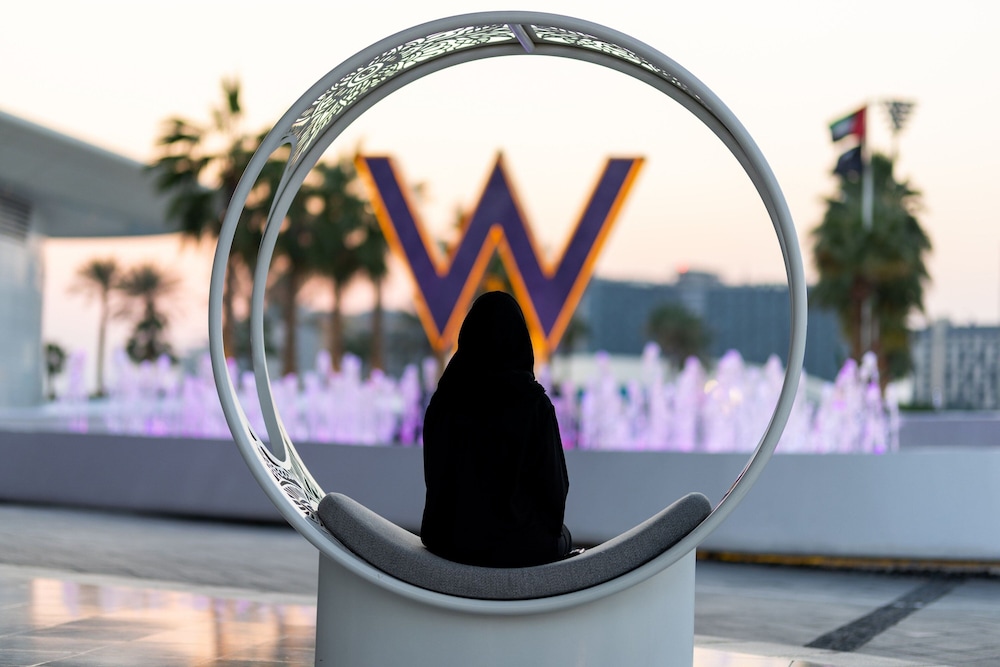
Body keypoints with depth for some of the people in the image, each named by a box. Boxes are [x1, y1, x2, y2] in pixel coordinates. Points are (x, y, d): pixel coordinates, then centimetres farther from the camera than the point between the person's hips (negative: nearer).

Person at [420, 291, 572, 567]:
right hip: (519, 545, -4)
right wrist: (549, 525, 9)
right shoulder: (533, 402, -18)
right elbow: (555, 482, -11)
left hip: (449, 540, 4)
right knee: (561, 537, 31)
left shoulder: (444, 397, -7)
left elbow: (434, 475, 4)